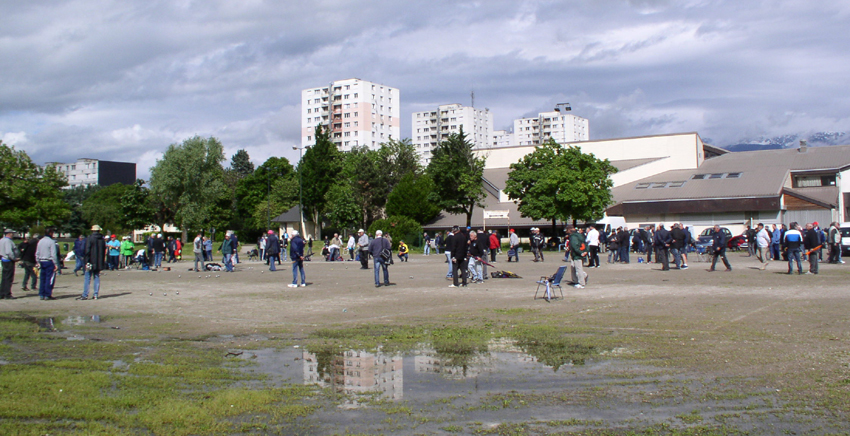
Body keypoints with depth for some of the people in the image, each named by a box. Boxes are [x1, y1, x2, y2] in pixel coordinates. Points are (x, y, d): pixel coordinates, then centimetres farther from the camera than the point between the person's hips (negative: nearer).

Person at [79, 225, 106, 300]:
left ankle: (85, 295, -5)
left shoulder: (89, 238, -8)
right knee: (97, 277, 10)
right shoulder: (102, 239, 8)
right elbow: (104, 251, 12)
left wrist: (86, 260, -11)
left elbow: (87, 250, -13)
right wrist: (102, 262, 17)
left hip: (91, 262, -5)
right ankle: (96, 294, 8)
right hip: (99, 262, 5)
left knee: (87, 278, -2)